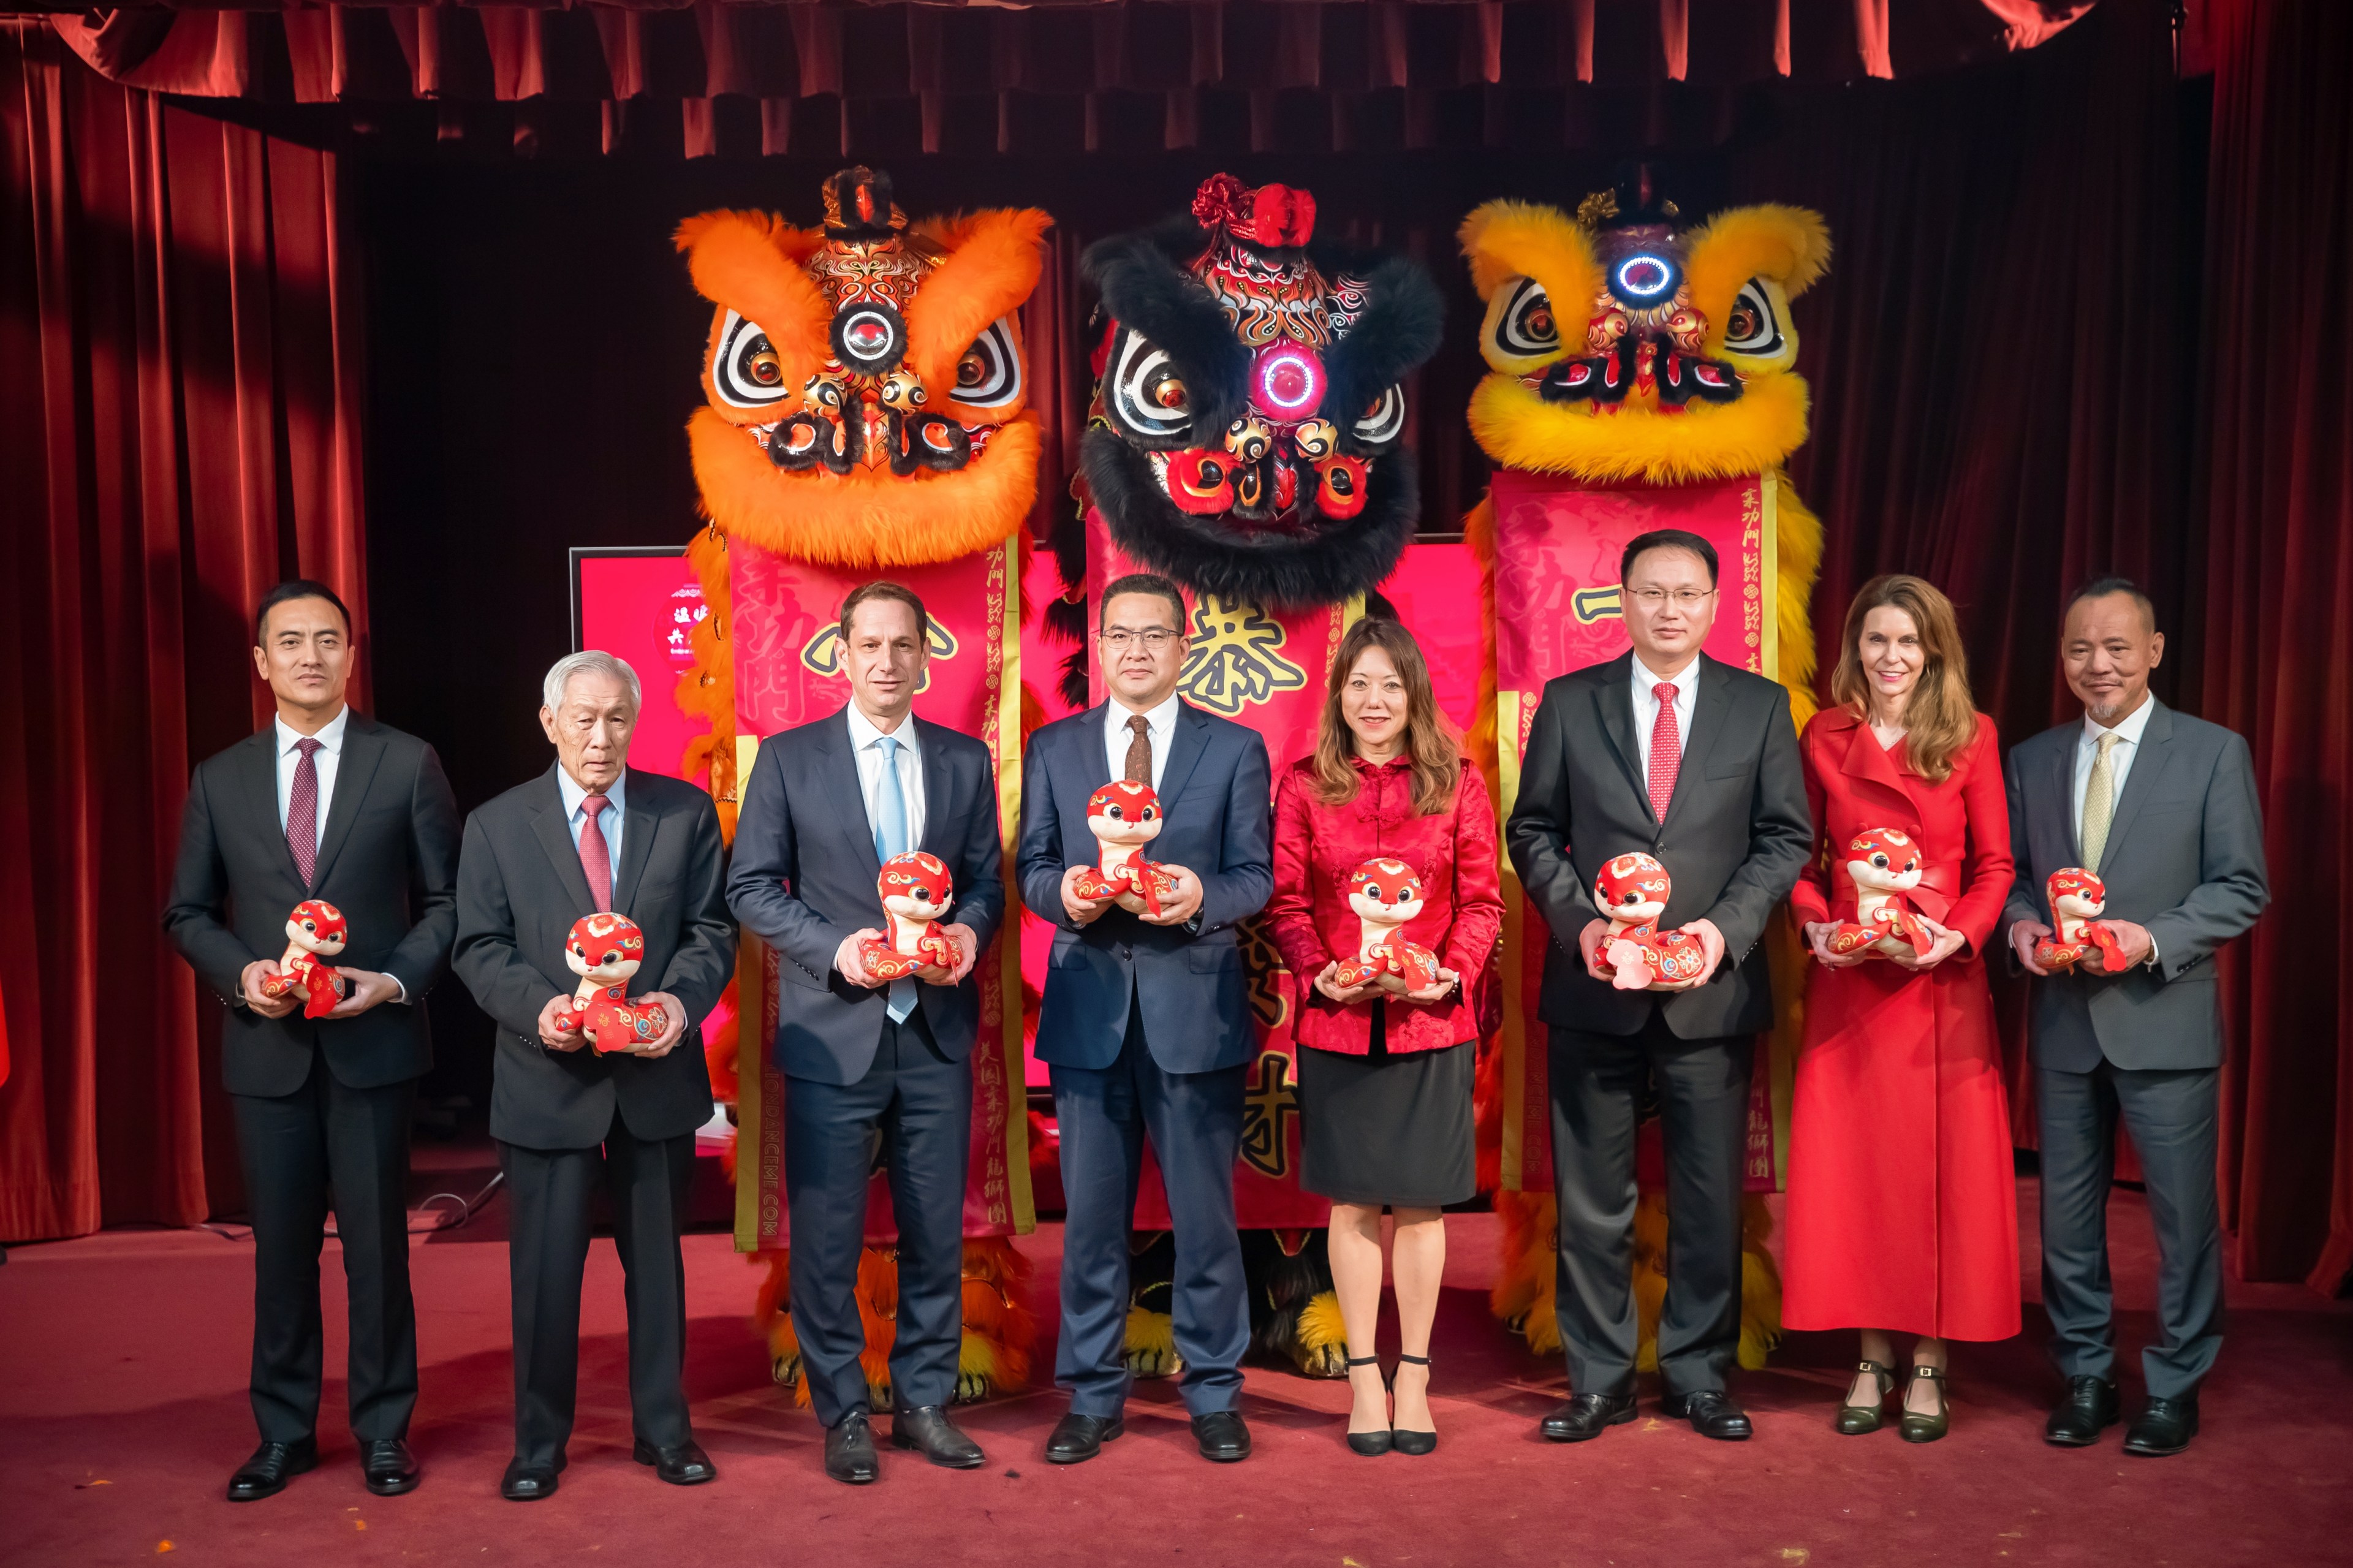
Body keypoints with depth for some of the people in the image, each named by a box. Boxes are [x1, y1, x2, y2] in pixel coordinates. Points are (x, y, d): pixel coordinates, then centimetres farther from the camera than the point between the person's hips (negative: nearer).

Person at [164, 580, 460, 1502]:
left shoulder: (407, 764, 0)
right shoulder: (220, 780, 7)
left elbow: (447, 900, 1)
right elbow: (187, 914, 11)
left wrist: (396, 979, -14)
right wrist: (241, 972, -8)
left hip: (374, 1043, -2)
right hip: (266, 1047, 2)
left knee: (377, 1243, 6)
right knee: (281, 1247, 11)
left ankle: (383, 1431, 20)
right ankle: (284, 1433, 26)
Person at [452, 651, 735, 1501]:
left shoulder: (686, 812, 2)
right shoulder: (496, 826, 1)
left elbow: (711, 931, -1)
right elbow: (481, 948, -2)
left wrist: (681, 998, -20)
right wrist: (538, 1007, -20)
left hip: (658, 1075, 1)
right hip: (547, 1077, -1)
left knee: (657, 1261, 14)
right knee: (545, 1267, 8)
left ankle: (663, 1429, 29)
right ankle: (538, 1443, 26)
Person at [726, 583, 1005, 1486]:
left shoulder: (965, 761, 8)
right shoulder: (789, 760, 1)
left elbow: (987, 881, 11)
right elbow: (751, 888, 0)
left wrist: (970, 931, -11)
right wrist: (834, 948, -15)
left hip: (936, 1031, 2)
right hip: (832, 1032, -2)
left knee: (936, 1232, 11)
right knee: (827, 1236, 5)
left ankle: (925, 1402, 27)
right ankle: (843, 1415, 21)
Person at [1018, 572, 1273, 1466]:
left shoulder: (1235, 749, 5)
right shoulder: (1052, 748, 10)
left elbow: (1256, 878, 1)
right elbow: (1032, 868, 8)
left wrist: (1202, 896, -20)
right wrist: (1063, 891, -14)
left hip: (1195, 1001, -1)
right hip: (1088, 1003, 2)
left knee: (1205, 1211, 7)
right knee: (1091, 1212, 8)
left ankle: (1213, 1393, 23)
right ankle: (1093, 1397, 23)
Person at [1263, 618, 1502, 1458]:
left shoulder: (1457, 783, 4)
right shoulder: (1303, 785, 4)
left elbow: (1482, 902, 3)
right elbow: (1286, 905, 3)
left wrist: (1450, 975, -12)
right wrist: (1320, 974, -13)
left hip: (1432, 1024, 0)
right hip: (1336, 1026, 0)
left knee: (1420, 1202, 7)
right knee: (1353, 1203, 8)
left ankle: (1414, 1378, 21)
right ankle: (1364, 1379, 21)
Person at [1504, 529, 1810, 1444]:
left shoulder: (1761, 707, 6)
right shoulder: (1569, 703, 5)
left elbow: (1786, 837, 4)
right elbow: (1533, 830, 6)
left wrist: (1726, 927, -11)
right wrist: (1578, 921, -9)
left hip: (1712, 987, 1)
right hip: (1593, 989, 0)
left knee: (1711, 1196, 8)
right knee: (1592, 1197, 7)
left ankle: (1698, 1375, 25)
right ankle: (1600, 1379, 20)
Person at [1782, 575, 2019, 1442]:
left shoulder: (1971, 737, 3)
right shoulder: (1823, 738, 6)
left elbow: (1994, 865, 2)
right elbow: (1801, 859, 9)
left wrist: (1961, 935, -14)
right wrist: (1816, 923, -9)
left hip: (1941, 980, -1)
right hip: (1849, 980, 1)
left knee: (1943, 1166, 3)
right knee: (1849, 1166, 4)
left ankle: (1929, 1363, 16)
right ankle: (1873, 1357, 18)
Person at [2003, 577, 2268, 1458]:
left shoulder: (2214, 752, -2)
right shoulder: (2031, 761, 9)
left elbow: (2242, 887, -5)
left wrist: (2153, 940, -18)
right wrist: (2020, 925, -9)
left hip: (2164, 1019, -3)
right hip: (2064, 1021, 4)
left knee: (2183, 1211, 5)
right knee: (2066, 1208, 11)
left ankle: (2174, 1386, 23)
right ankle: (2086, 1377, 27)